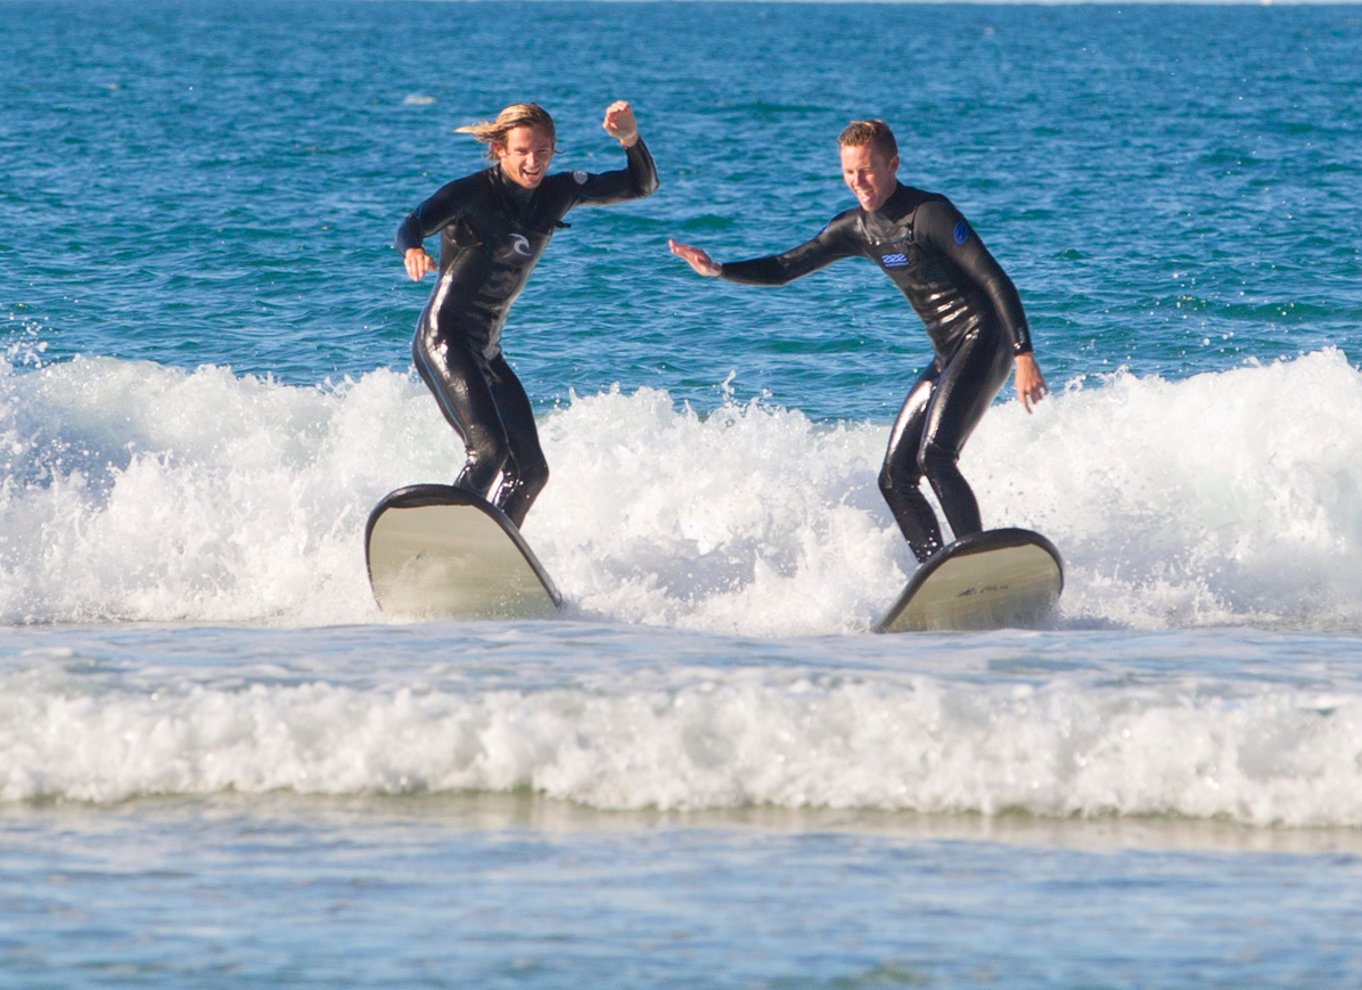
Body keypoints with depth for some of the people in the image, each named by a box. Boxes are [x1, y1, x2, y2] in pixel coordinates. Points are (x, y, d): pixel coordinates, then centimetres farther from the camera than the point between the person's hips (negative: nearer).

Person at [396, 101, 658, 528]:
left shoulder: (558, 193, 6)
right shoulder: (472, 193, -13)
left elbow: (642, 186, 10)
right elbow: (413, 224, -29)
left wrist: (630, 140, -11)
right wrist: (413, 251, -54)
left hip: (487, 349, 8)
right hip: (444, 338, -8)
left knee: (530, 468, 6)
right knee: (488, 448, -24)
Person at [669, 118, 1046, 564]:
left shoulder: (929, 214, -15)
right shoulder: (858, 227, 9)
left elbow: (997, 281, -18)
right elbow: (785, 268, 15)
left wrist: (1023, 356, -25)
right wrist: (718, 271, -1)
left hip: (981, 341, -9)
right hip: (944, 358, 9)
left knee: (934, 457, -26)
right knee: (895, 478, 3)